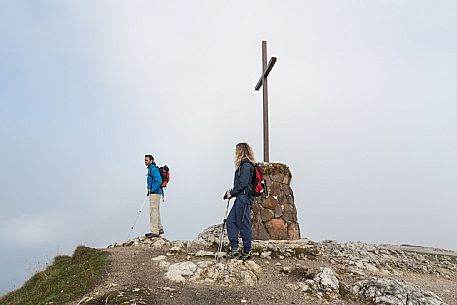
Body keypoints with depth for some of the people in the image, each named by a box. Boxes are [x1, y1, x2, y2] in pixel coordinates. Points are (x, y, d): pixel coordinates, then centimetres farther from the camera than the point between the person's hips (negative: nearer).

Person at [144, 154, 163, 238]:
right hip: (153, 193, 11)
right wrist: (149, 188, 16)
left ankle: (155, 232, -8)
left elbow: (159, 181, -23)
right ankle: (159, 229, 24)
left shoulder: (154, 169, -14)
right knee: (156, 211, 16)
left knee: (153, 211, -9)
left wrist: (152, 190, -17)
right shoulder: (151, 169, 17)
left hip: (155, 193, -11)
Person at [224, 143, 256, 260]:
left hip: (243, 198, -10)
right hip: (240, 198, 10)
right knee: (230, 221, 9)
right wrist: (231, 192, 10)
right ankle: (234, 248, 8)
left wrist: (232, 193, -10)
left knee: (243, 224, -4)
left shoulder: (246, 165, -13)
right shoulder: (243, 165, 18)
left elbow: (243, 184, -19)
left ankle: (247, 252, 5)